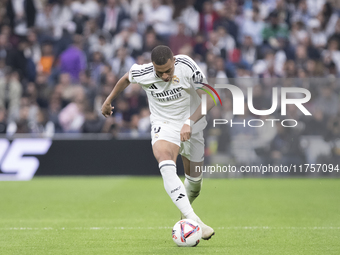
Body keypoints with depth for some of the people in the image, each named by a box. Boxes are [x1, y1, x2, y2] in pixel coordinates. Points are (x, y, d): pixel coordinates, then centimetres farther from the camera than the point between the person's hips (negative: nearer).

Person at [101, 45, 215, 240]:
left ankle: (185, 212, 47)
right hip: (163, 126, -1)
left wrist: (189, 122, -32)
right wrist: (109, 101, 20)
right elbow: (126, 79, 8)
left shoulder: (186, 66, -23)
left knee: (195, 178, 12)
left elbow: (208, 99, -21)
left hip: (191, 127, 1)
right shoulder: (142, 73, -18)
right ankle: (193, 220, -44)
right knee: (166, 166, -32)